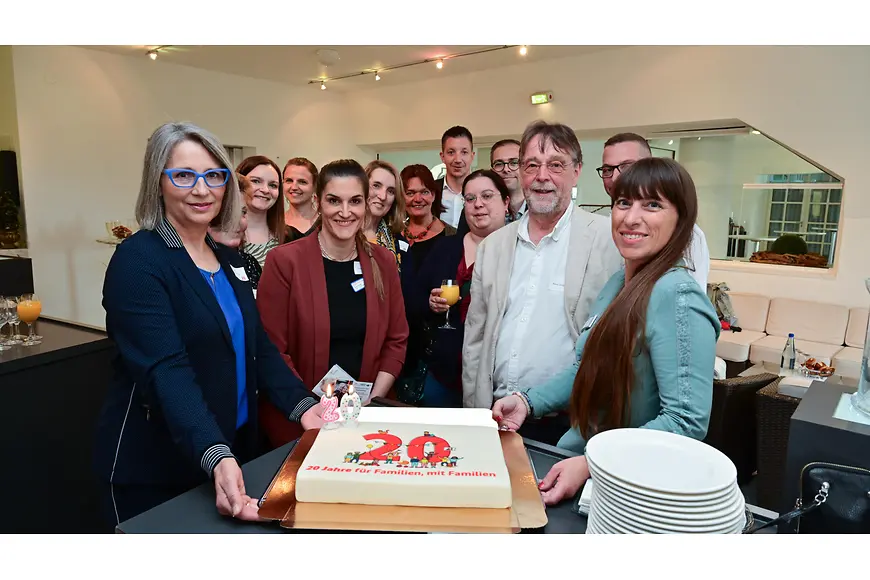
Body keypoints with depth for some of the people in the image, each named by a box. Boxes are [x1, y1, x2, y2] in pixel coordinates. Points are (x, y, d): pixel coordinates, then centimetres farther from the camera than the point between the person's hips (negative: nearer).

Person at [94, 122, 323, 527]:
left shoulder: (228, 259, 5)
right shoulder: (138, 261, -17)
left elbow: (258, 346, 4)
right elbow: (167, 370, -28)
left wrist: (301, 405, -11)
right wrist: (215, 458, -41)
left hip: (235, 453, 7)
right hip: (153, 467, -7)